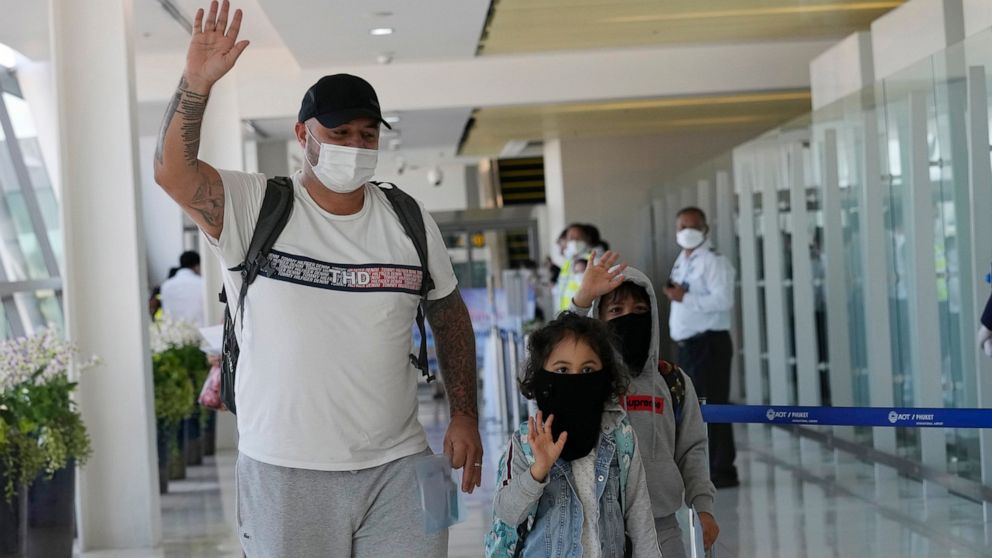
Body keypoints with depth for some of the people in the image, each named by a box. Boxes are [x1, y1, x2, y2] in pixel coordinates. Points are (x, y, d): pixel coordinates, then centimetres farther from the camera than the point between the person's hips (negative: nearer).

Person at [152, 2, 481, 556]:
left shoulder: (409, 220, 5)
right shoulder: (255, 209, -4)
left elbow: (450, 316, 13)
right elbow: (172, 171, -20)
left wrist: (465, 416, 8)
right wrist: (197, 82, -32)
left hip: (398, 467, 3)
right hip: (284, 472, -2)